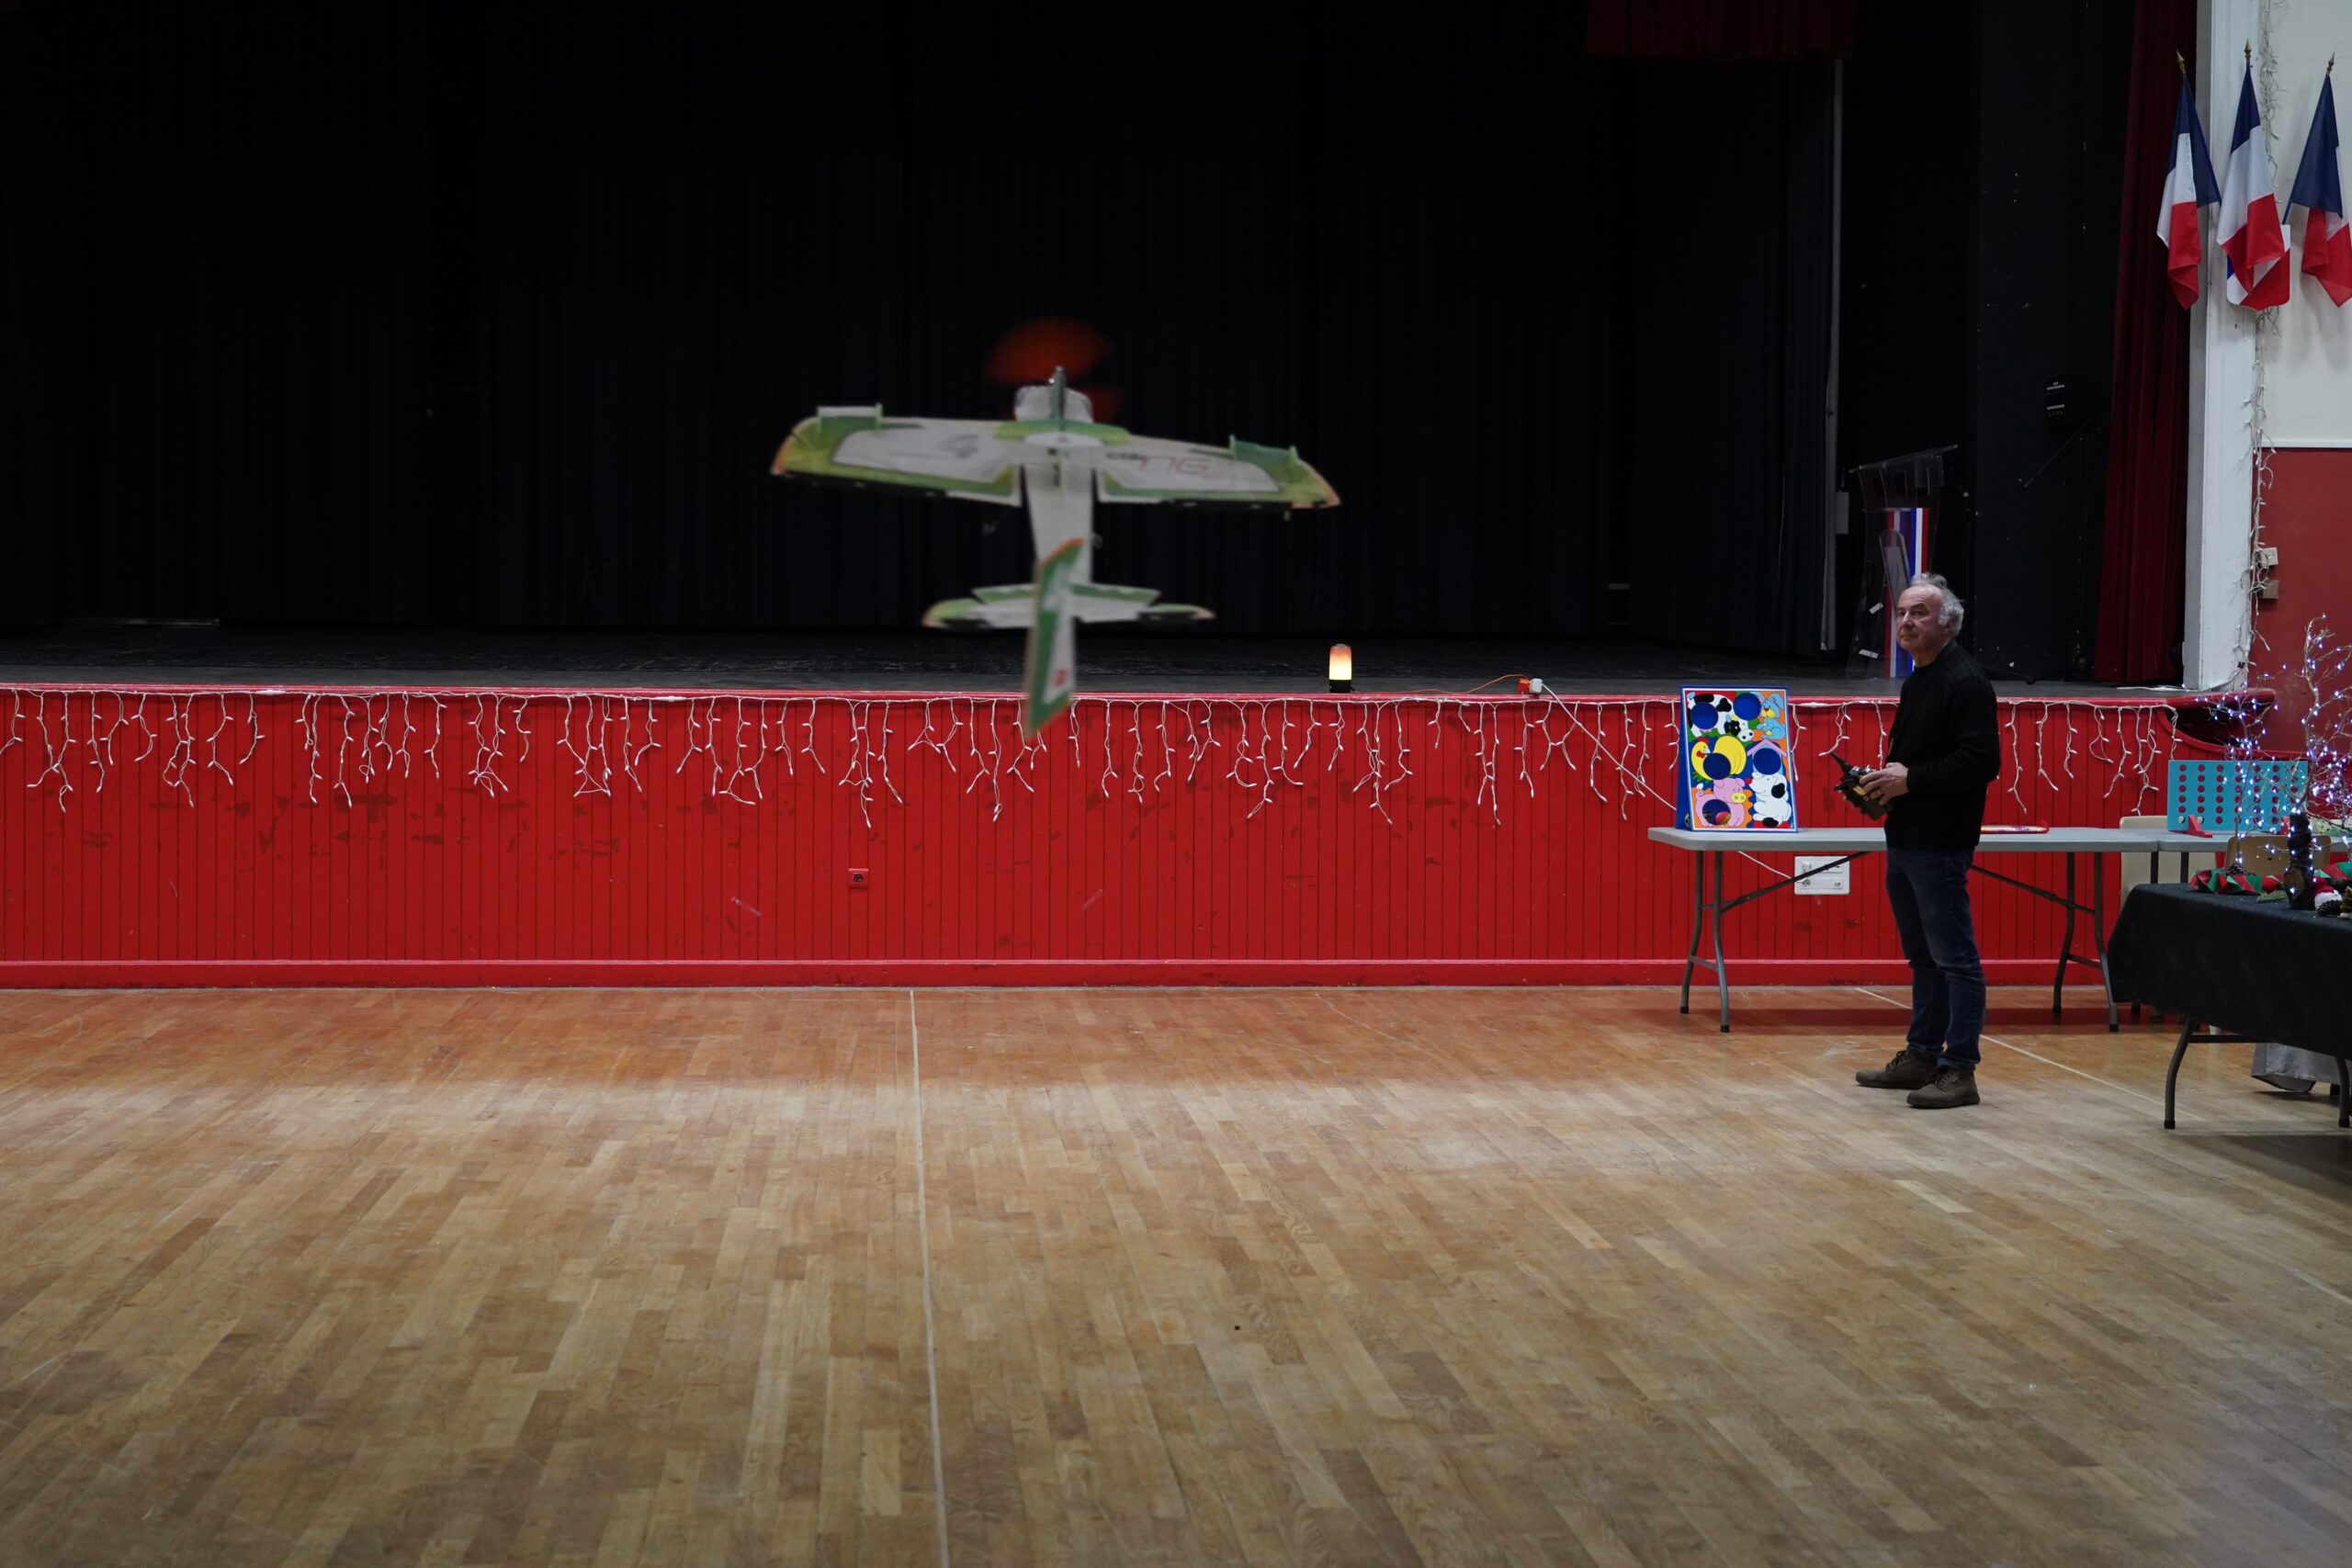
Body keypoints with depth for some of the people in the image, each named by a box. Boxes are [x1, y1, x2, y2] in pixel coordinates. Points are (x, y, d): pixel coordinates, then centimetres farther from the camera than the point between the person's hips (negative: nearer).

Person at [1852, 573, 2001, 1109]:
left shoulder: (1964, 681, -14)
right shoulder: (1918, 680, 17)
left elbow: (1980, 762, -22)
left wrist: (1911, 780, -20)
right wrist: (1885, 780, 9)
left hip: (1940, 845, -10)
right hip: (1905, 841, 10)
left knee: (1954, 958, -6)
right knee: (1923, 957, 16)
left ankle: (1958, 1070, -4)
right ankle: (1921, 1056, 24)